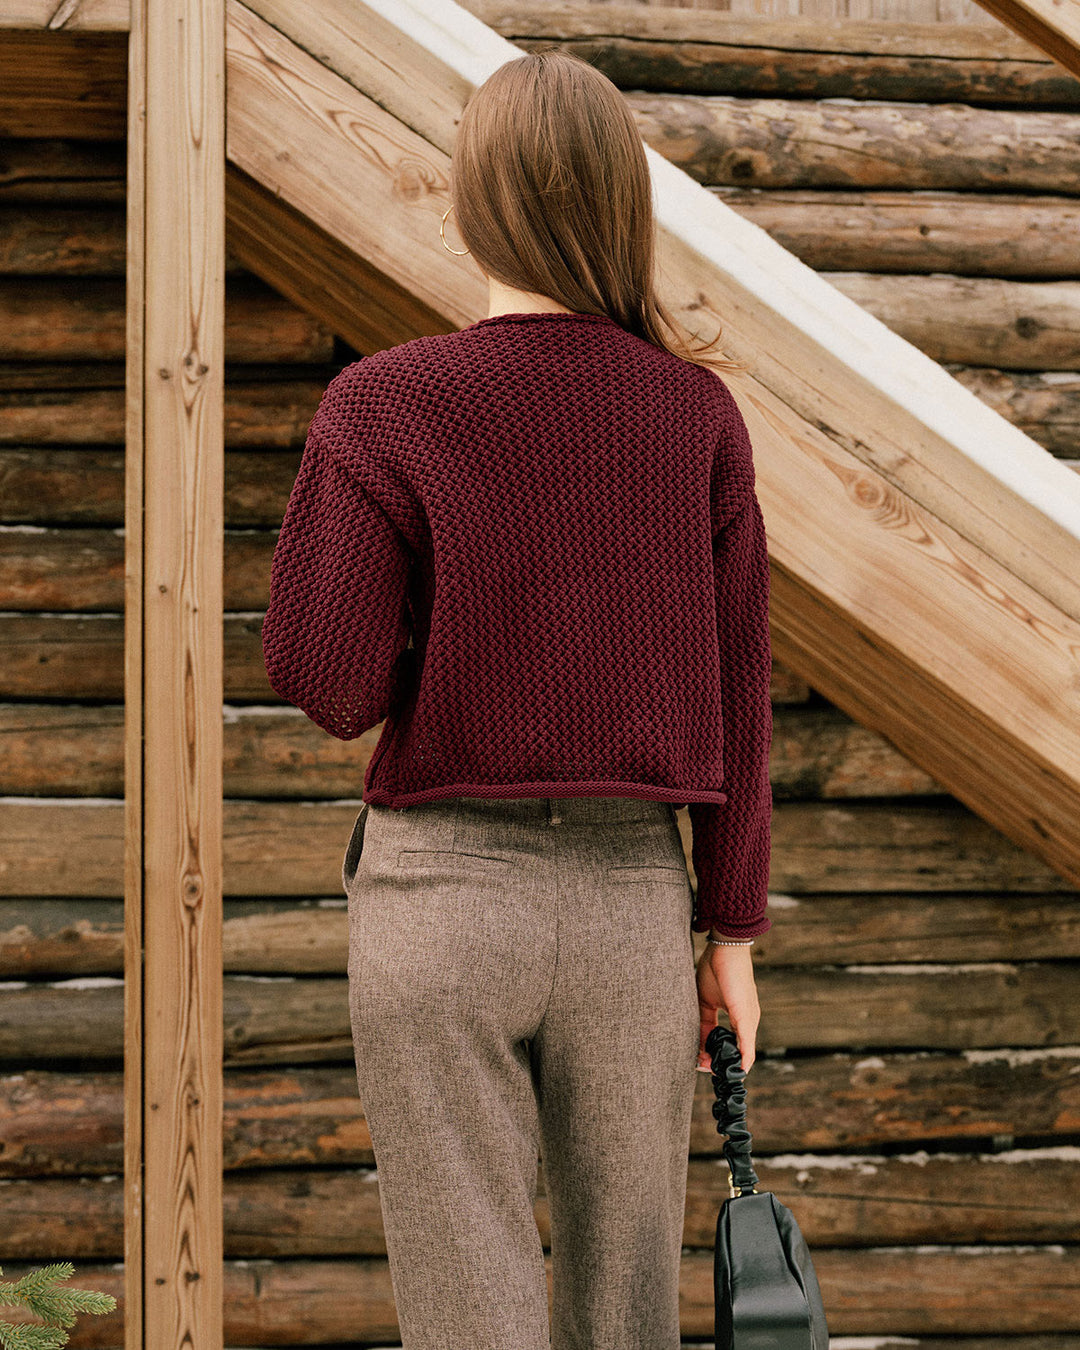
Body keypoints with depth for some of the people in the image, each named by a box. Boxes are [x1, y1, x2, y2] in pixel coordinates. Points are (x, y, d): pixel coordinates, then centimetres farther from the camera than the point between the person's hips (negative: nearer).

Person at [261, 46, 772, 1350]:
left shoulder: (383, 408, -10)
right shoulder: (698, 413, -1)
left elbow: (329, 686, -10)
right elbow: (732, 691, 1)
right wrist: (734, 934, 9)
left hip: (443, 898, -2)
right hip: (632, 902, 3)